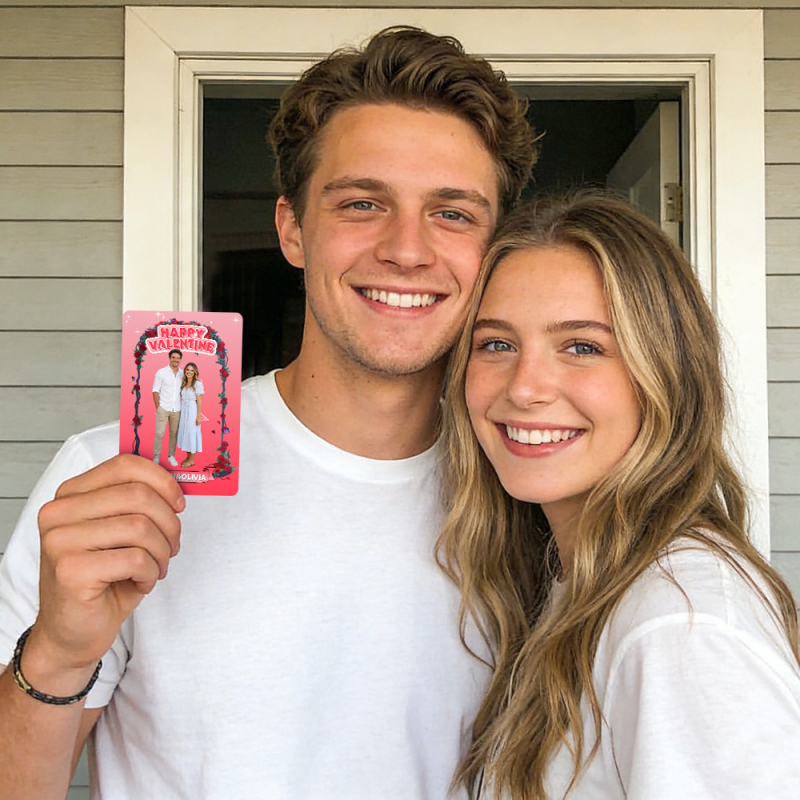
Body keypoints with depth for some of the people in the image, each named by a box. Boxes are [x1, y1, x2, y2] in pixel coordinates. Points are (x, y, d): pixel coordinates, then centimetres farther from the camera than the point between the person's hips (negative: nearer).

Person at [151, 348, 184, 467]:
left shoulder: (183, 374, 6)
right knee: (159, 434, -6)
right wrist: (157, 407, -7)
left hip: (176, 409, 3)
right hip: (163, 408, -3)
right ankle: (156, 458, 3)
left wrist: (183, 406, 7)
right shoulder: (161, 372, -4)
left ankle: (171, 456, 19)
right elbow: (155, 390, -3)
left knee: (174, 434, 8)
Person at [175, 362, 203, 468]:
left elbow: (199, 401, -12)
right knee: (184, 432, 12)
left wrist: (199, 416, -14)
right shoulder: (183, 383, 9)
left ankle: (192, 460, 10)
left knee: (192, 433, 0)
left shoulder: (197, 383, -11)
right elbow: (182, 398, 12)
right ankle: (188, 457, 25)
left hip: (193, 410, -7)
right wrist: (181, 412, 10)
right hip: (183, 409, 7)